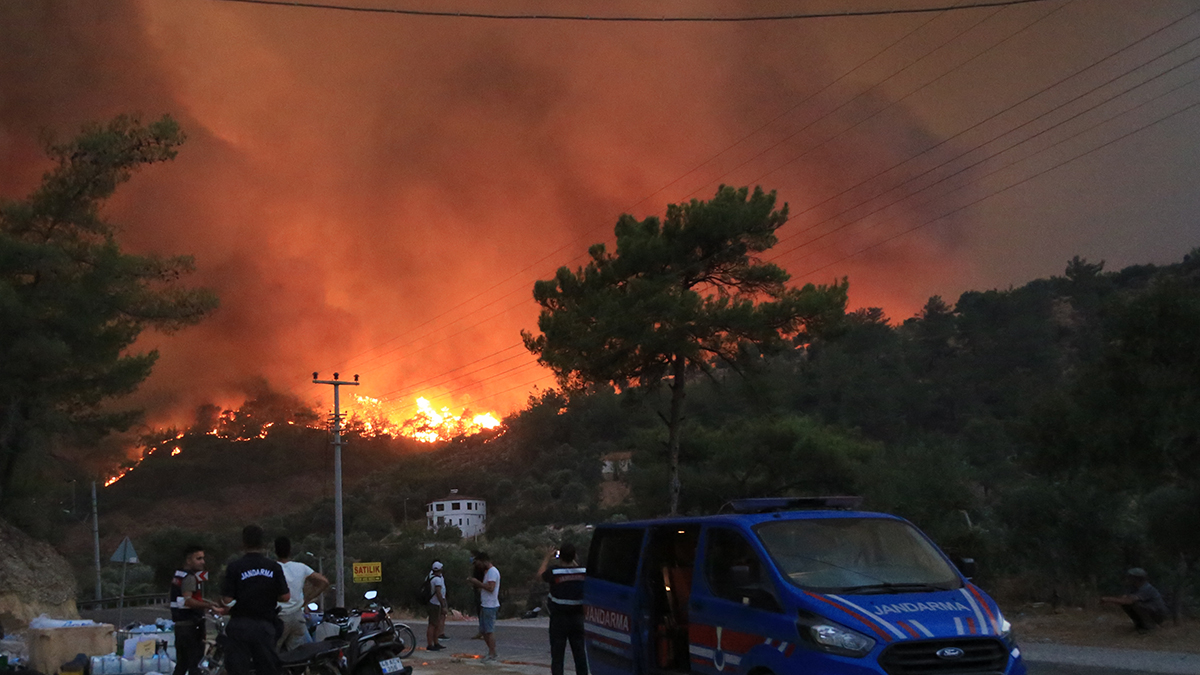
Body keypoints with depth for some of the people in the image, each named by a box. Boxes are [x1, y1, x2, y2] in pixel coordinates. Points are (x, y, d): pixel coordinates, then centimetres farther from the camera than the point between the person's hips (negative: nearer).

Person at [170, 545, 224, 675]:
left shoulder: (178, 576, 17)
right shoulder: (190, 578, -13)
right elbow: (187, 601, -27)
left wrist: (204, 603, 17)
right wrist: (209, 606, -32)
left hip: (179, 625, 9)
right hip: (191, 625, -9)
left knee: (181, 664, 15)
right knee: (195, 664, -7)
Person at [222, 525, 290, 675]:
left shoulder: (234, 567, -7)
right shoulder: (274, 567, 0)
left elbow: (228, 599, -10)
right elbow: (285, 597, -1)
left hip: (240, 625, -2)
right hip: (265, 626, 2)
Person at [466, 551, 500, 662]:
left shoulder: (492, 572, -14)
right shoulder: (488, 571, 18)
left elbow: (491, 587, -25)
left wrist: (478, 582, -17)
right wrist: (475, 585, 10)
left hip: (490, 606, -10)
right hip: (485, 605, 10)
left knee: (489, 630, -7)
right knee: (484, 630, 14)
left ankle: (492, 654, -4)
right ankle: (491, 652, 22)